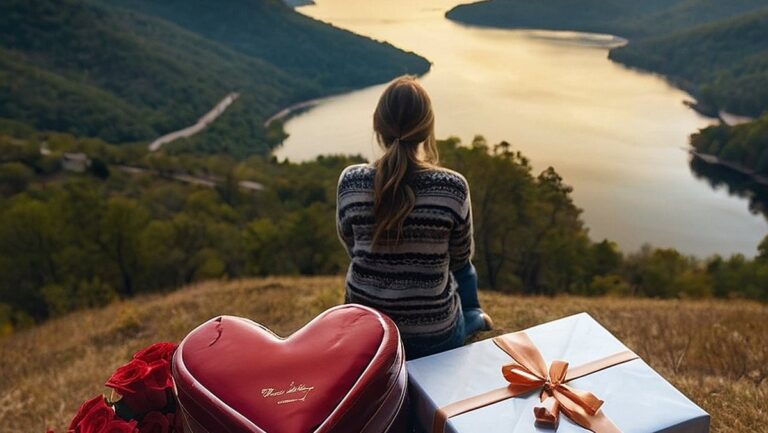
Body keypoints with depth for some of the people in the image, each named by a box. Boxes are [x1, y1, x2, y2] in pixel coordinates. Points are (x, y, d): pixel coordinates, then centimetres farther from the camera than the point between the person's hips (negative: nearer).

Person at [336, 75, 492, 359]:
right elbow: (461, 258, -3)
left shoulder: (350, 181, -15)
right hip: (435, 337, -2)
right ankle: (474, 318, 51)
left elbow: (352, 248, 2)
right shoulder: (453, 187, -20)